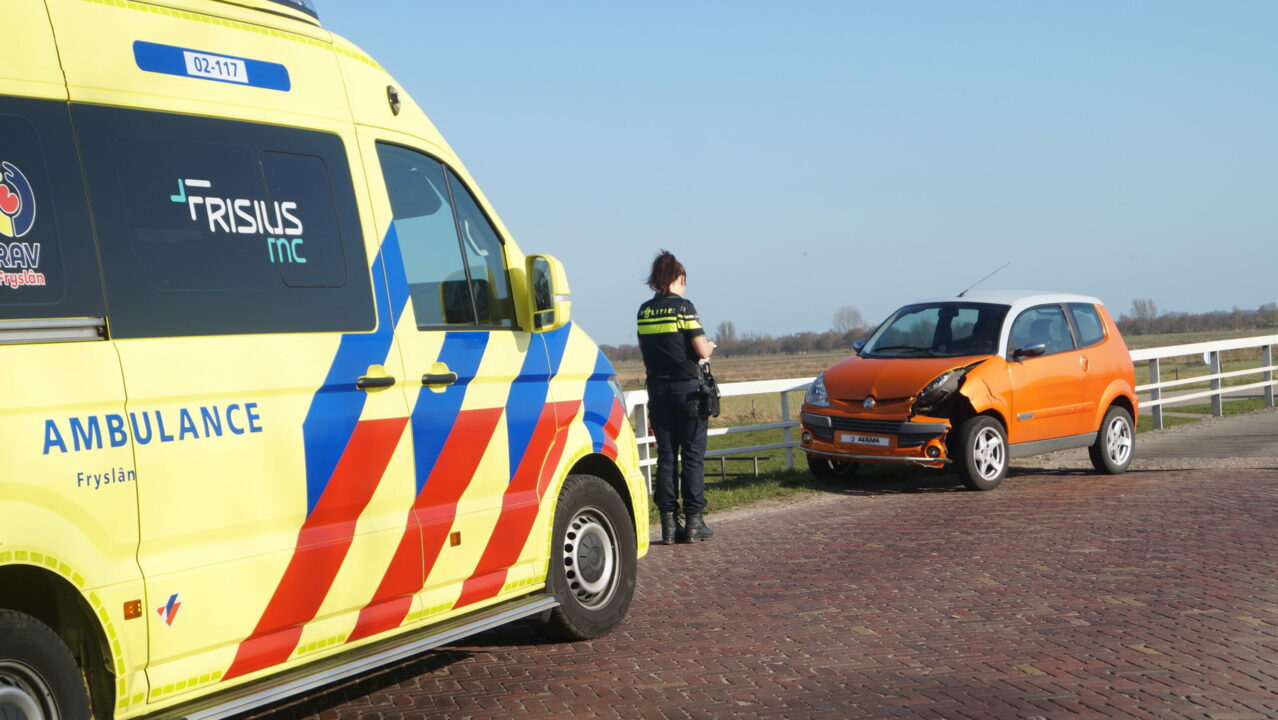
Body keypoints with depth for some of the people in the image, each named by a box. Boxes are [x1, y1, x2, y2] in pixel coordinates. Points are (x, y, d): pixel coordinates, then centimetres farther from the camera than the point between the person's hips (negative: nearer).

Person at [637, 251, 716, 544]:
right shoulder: (683, 306, -9)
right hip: (686, 387, -5)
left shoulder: (644, 311, 6)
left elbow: (645, 351, 12)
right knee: (692, 456, 2)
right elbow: (702, 350, -11)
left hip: (657, 387, 5)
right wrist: (710, 346, 10)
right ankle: (693, 522, 2)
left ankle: (669, 524, 6)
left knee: (665, 456, 7)